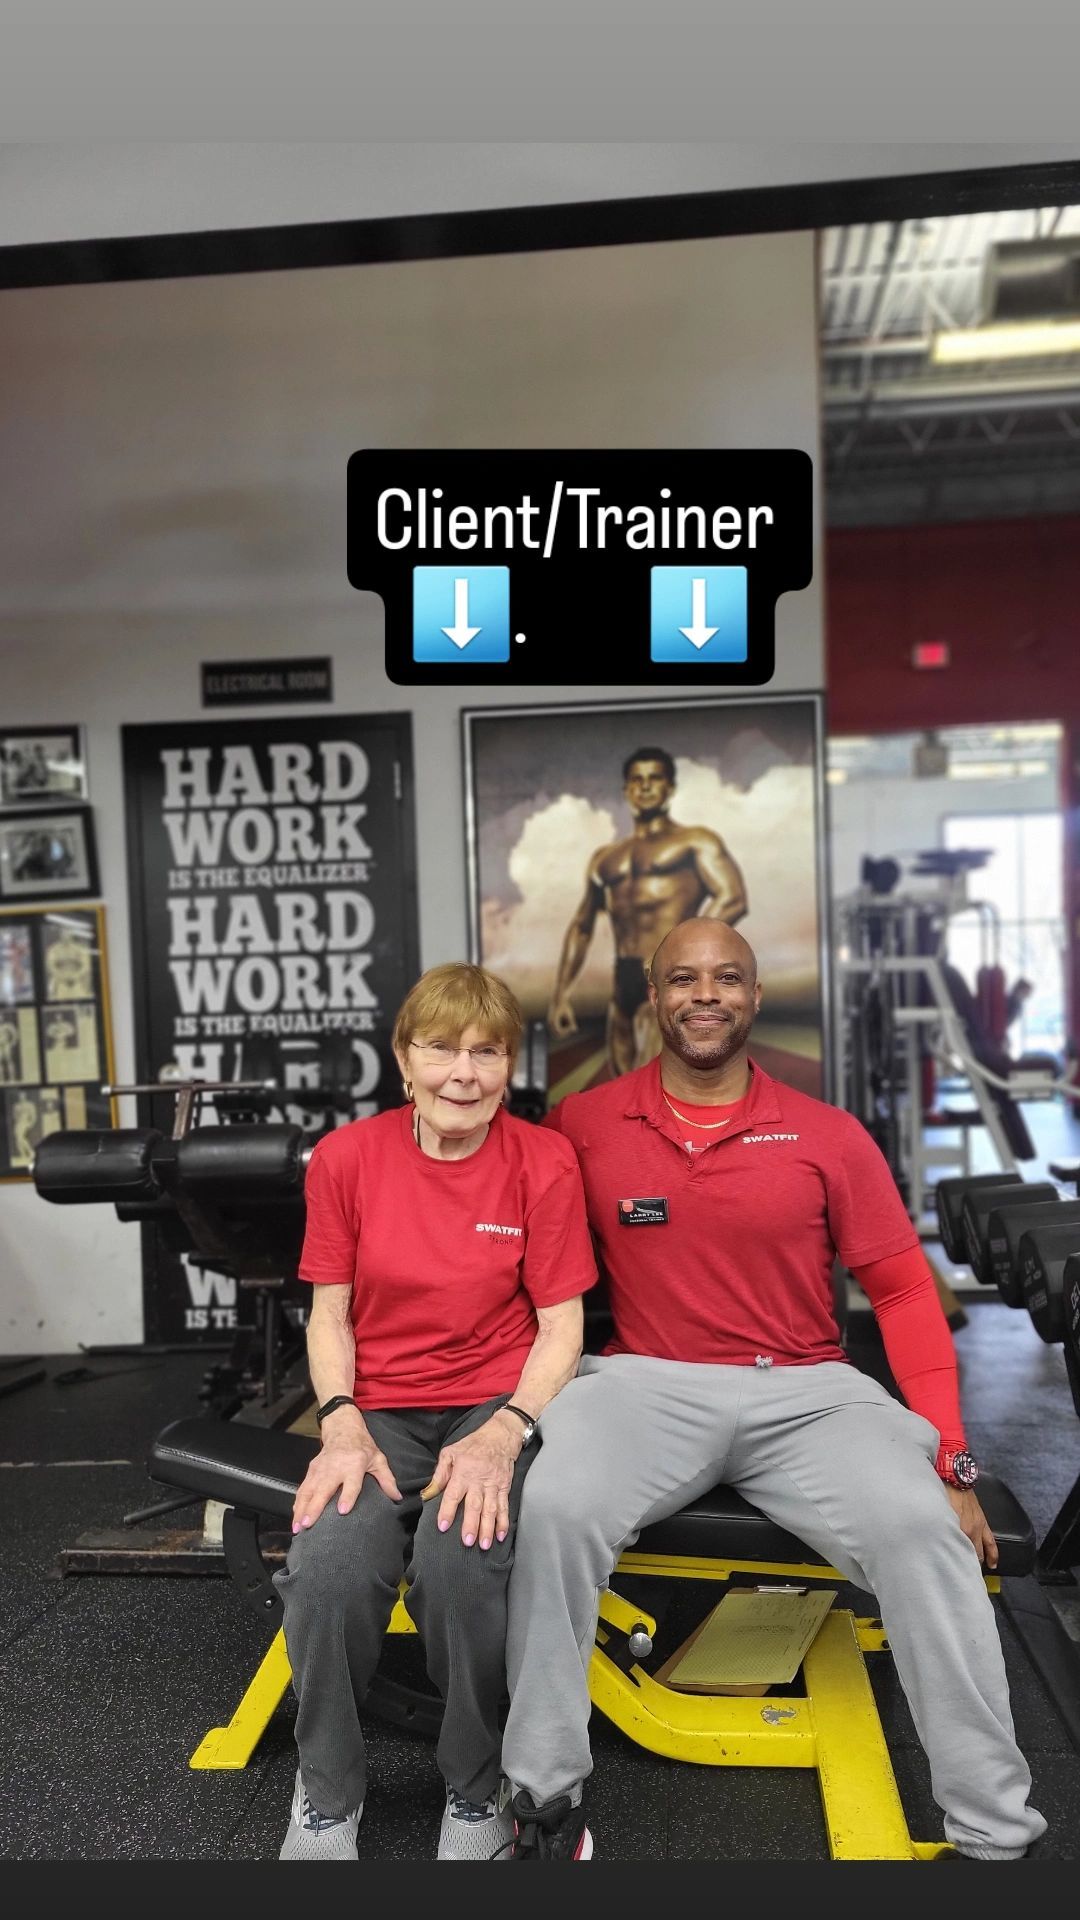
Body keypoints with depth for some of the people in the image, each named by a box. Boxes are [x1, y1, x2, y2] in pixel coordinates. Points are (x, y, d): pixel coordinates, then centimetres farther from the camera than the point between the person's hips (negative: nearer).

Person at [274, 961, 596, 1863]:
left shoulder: (544, 1161, -6)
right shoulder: (346, 1156, -2)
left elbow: (560, 1327, -4)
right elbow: (329, 1313, 5)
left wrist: (504, 1434, -19)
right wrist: (341, 1427, -11)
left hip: (497, 1408, -1)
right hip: (380, 1413, 2)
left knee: (461, 1561, -31)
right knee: (327, 1569, -27)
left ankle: (479, 1792, 2)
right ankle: (327, 1798, 5)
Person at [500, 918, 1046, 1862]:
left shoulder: (829, 1136, 3)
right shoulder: (583, 1125, 2)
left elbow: (904, 1293, 5)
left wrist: (950, 1460, -3)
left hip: (806, 1392, 1)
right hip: (644, 1386, 0)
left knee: (921, 1529, -25)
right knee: (552, 1508, -28)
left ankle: (993, 1828, -8)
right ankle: (547, 1800, -8)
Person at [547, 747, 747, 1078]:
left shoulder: (695, 842, 5)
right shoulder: (605, 858, 22)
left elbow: (733, 899, -8)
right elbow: (581, 926, 24)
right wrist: (561, 993, 15)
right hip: (624, 983, 6)